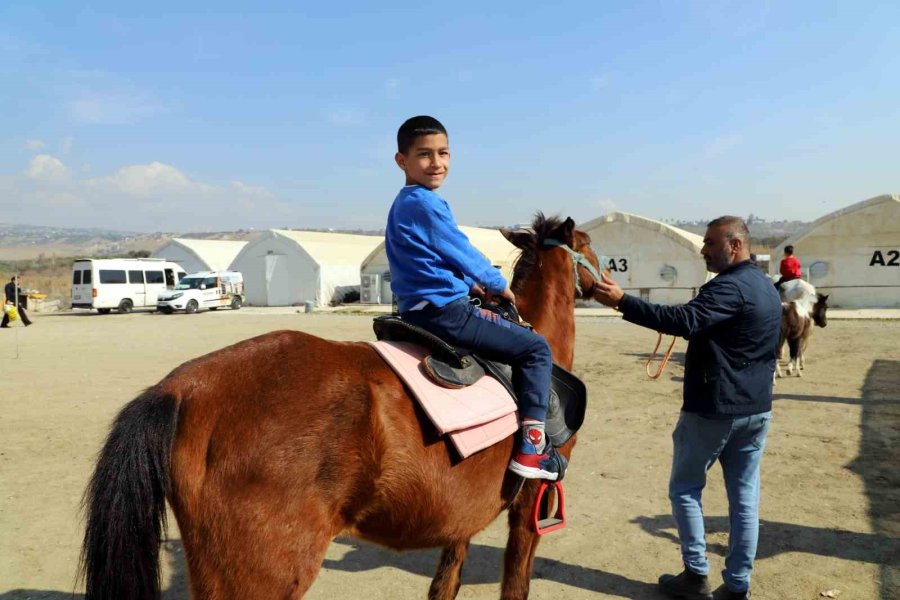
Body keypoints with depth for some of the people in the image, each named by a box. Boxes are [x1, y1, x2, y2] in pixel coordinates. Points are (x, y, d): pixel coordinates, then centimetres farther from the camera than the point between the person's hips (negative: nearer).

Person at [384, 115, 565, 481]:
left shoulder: (404, 204, 17)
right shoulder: (426, 203, -15)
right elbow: (462, 252, -10)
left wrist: (472, 284, 24)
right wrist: (499, 285, 6)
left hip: (417, 311, 11)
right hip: (444, 312, -11)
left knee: (508, 329, 31)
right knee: (536, 349, -3)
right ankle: (531, 449, -4)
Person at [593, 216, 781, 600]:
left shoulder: (729, 287, -19)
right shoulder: (767, 288, 12)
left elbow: (684, 321, -34)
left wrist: (622, 302, -38)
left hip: (713, 409, -9)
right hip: (757, 409, 9)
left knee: (685, 489, 8)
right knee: (745, 497, 11)